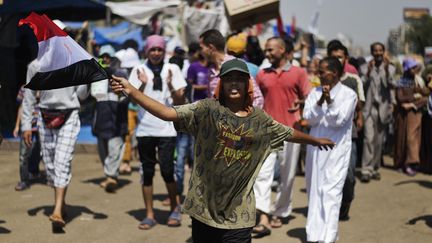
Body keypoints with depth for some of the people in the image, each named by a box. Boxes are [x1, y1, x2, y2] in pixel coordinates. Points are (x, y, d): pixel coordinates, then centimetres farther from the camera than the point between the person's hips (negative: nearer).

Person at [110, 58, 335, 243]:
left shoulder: (260, 119, 6)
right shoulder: (207, 109, -5)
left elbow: (289, 133, 23)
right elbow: (168, 113, -16)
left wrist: (314, 140, 37)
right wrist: (131, 91, -26)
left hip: (239, 212, 2)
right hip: (204, 206, -1)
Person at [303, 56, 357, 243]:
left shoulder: (348, 94, -3)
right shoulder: (315, 92, 9)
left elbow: (338, 121, -10)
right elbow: (309, 119, -1)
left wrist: (330, 101, -21)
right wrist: (320, 102, -15)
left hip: (336, 150, -5)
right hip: (315, 148, 5)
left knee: (331, 192, -10)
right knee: (314, 190, 10)